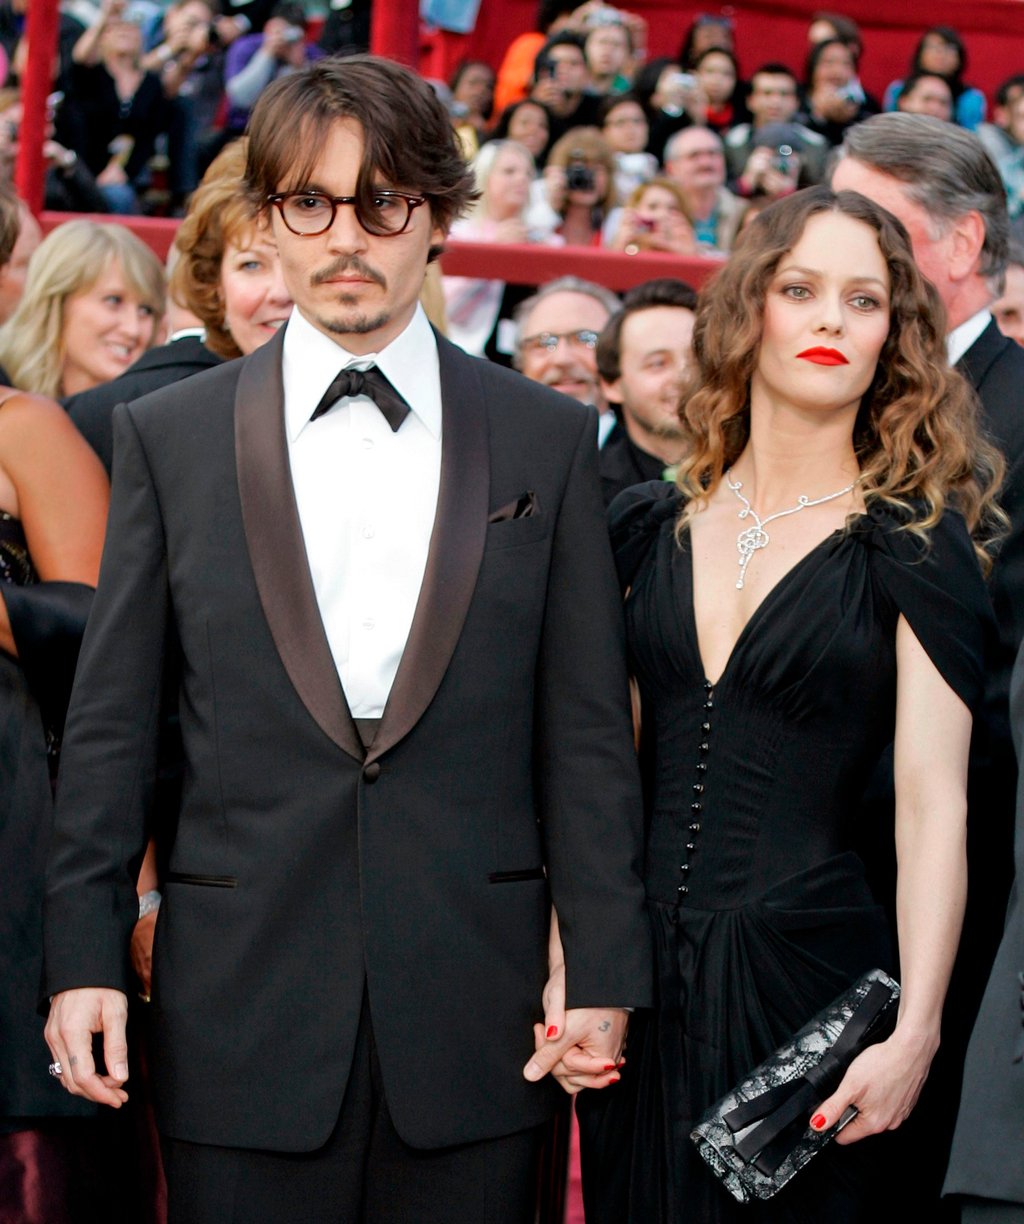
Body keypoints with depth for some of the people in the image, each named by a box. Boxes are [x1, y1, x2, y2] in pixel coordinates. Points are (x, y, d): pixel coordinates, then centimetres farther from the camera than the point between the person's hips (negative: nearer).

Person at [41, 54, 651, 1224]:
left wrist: (601, 973, 1)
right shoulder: (168, 435, 6)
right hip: (243, 1015, 0)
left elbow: (585, 731, 5)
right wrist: (84, 955, 0)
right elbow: (111, 721, 6)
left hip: (476, 1021, 0)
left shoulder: (547, 440, 7)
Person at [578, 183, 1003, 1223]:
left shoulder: (918, 545, -4)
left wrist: (914, 1031, -19)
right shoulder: (648, 527, 8)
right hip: (640, 971, 4)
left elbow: (933, 802, -11)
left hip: (810, 975, -4)